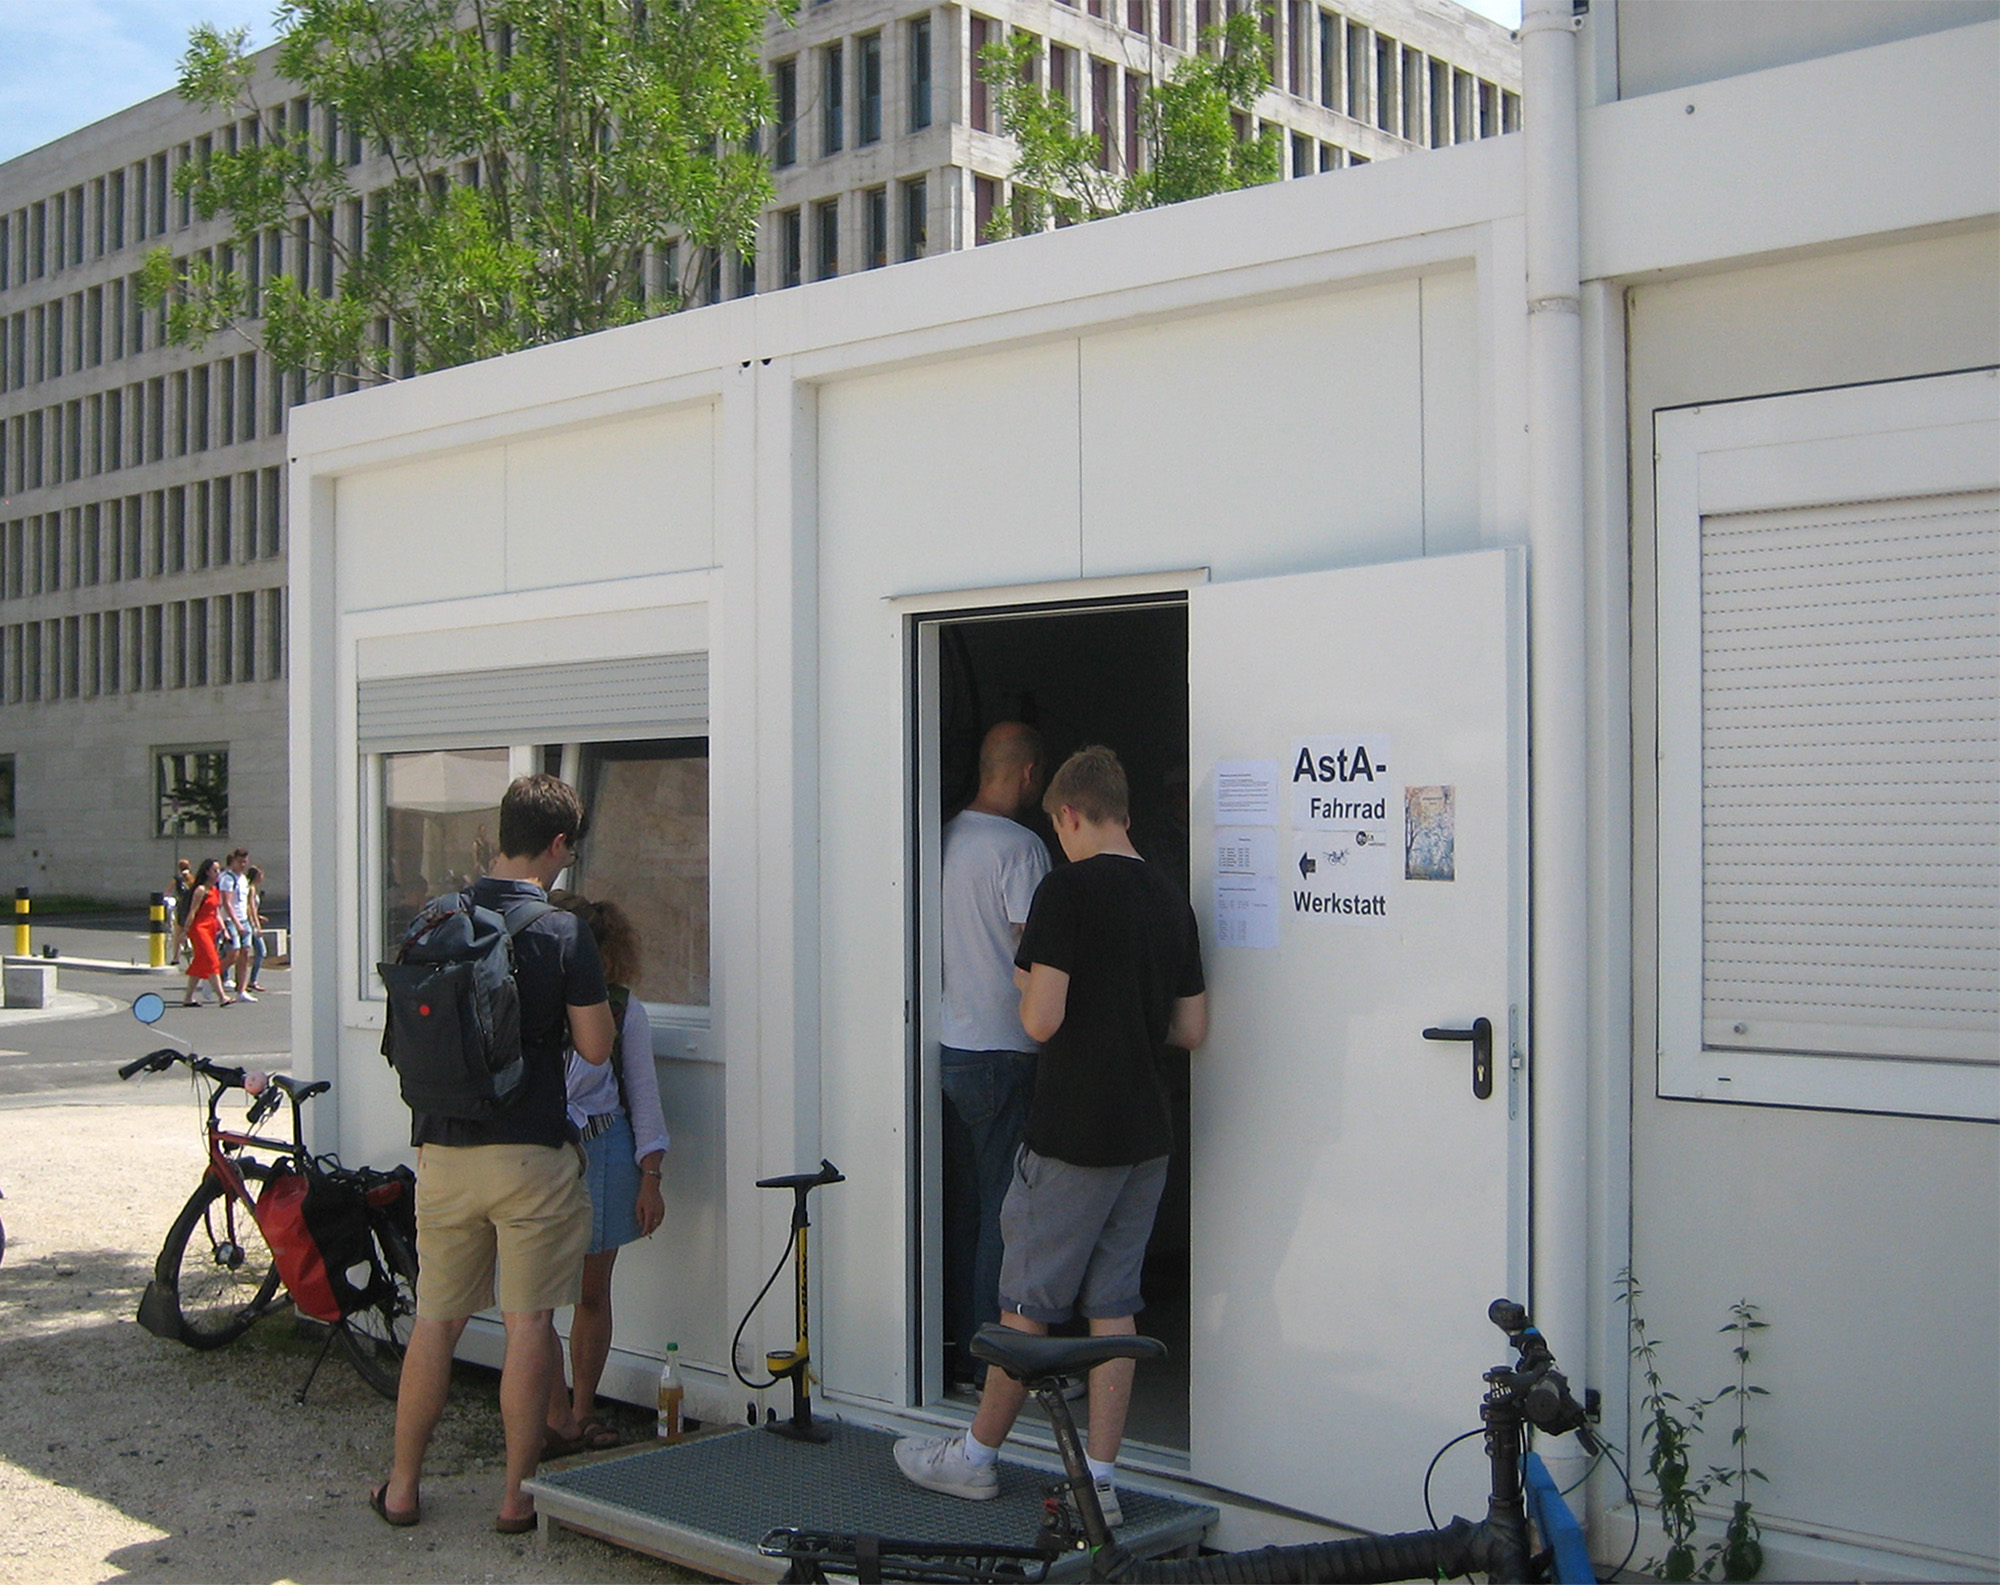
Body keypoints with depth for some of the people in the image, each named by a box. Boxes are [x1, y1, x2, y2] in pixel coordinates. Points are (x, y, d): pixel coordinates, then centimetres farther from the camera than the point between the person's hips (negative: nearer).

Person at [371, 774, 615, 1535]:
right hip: (530, 1153, -4)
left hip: (441, 1151, 4)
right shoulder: (562, 932, -11)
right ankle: (518, 1495, 9)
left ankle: (403, 1486, 23)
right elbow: (595, 1047, -8)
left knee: (435, 1319, 15)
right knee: (528, 1323, 4)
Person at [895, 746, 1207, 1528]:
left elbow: (1042, 1019, -19)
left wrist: (1029, 989, 2)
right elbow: (1192, 1030, 10)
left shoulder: (1068, 889, -14)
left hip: (1073, 1136, -6)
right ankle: (1099, 1480, 12)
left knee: (1028, 1302, 6)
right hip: (1147, 1134, 6)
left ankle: (976, 1456, 20)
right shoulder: (1171, 899, 7)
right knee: (1113, 1306, 10)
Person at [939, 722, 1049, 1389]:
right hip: (1002, 1053, -8)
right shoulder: (1018, 846, -13)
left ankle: (955, 1352, 20)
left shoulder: (945, 838, 9)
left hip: (945, 1050, 8)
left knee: (961, 1208, 14)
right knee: (1006, 1210, 0)